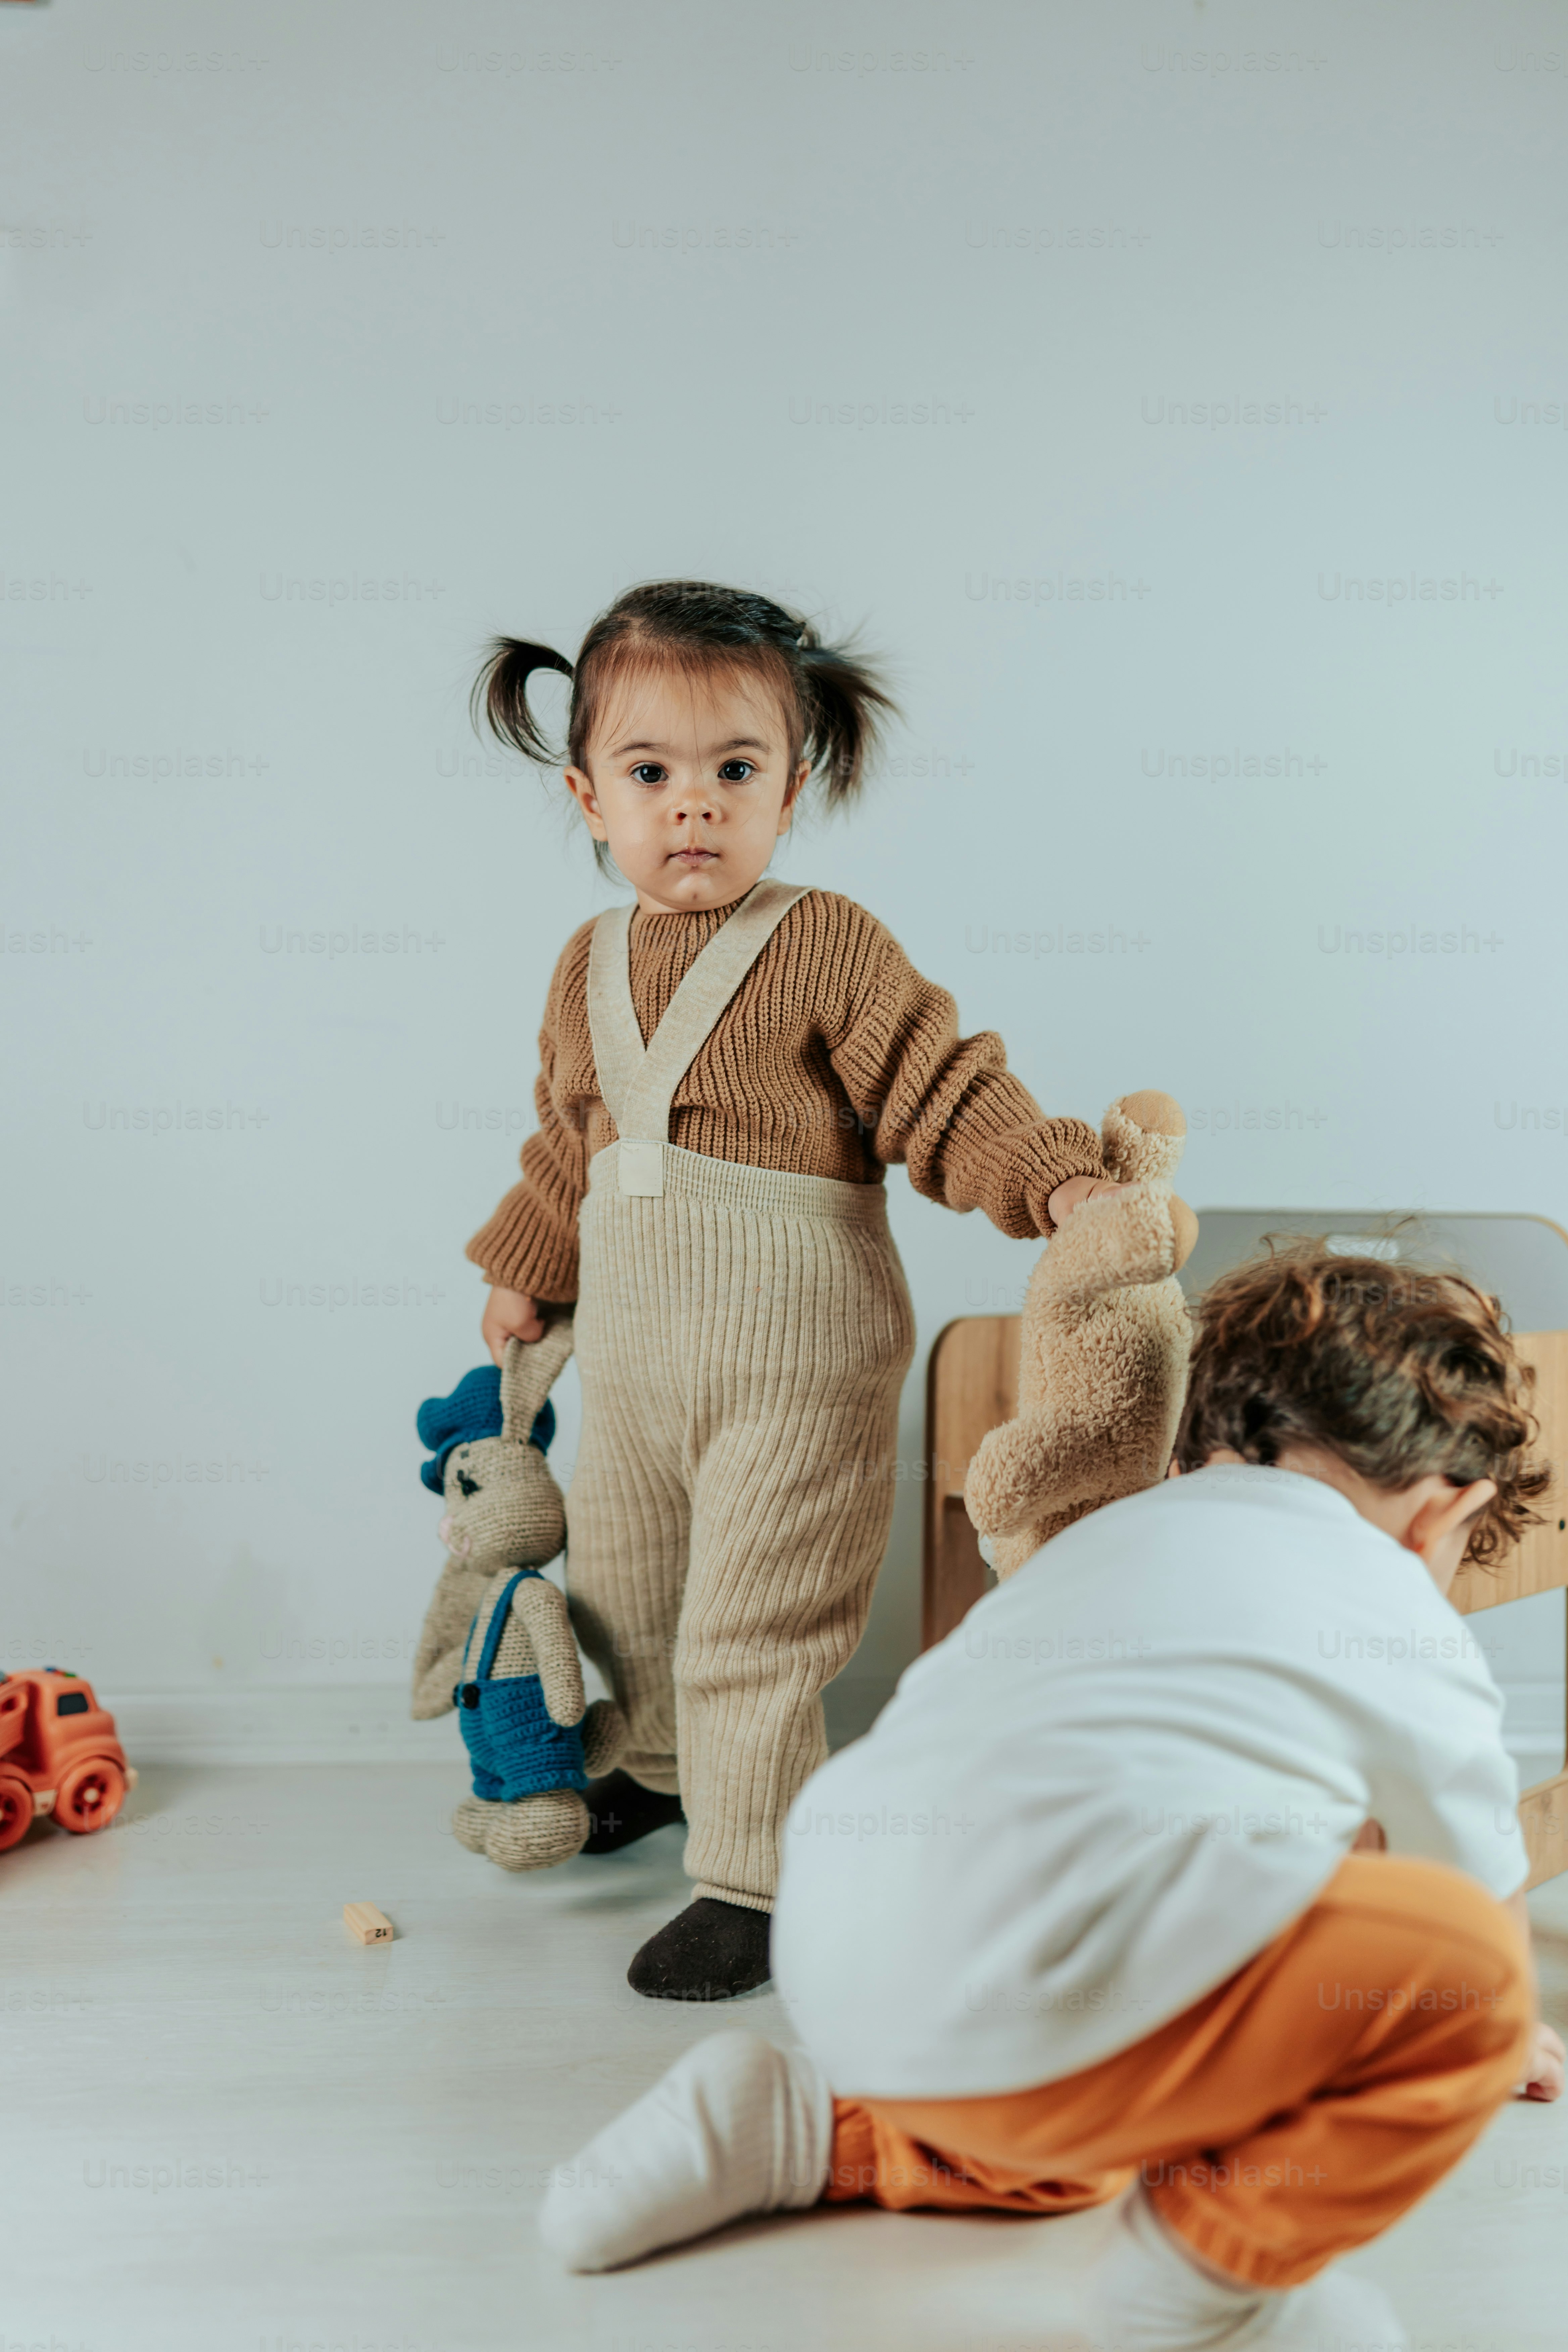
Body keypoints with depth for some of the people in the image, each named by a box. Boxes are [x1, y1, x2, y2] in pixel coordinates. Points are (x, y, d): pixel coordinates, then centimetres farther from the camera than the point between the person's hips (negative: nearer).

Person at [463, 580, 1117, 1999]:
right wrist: (525, 1275, 26)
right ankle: (663, 1765, 51)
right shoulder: (589, 966, 7)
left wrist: (1061, 1182, -27)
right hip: (631, 1355, 7)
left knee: (753, 1629, -3)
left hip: (794, 1364, -7)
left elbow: (947, 1088, -13)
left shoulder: (830, 946, -12)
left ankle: (749, 1878, 16)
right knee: (617, 1594, 23)